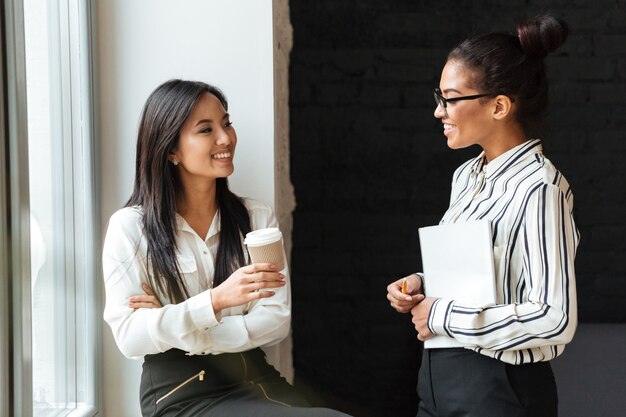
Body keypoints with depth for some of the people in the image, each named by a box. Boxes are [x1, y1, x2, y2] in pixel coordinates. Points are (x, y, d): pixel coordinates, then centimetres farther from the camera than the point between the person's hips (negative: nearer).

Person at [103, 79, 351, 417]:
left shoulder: (258, 218, 8)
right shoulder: (130, 227, -2)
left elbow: (276, 320, -2)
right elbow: (129, 336, -11)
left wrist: (172, 330, -12)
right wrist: (216, 300, -24)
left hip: (253, 378, 5)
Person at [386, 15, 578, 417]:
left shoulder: (539, 188, -19)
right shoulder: (467, 176, 6)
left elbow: (554, 319, -25)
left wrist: (442, 317, -18)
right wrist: (424, 285, 0)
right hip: (441, 375, 8)